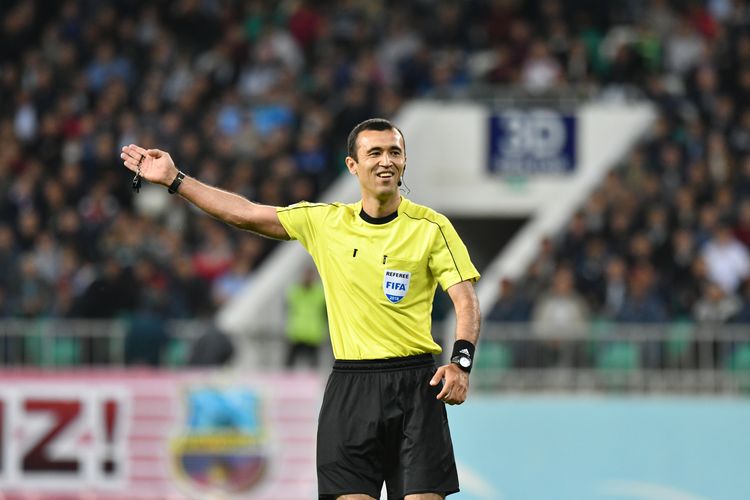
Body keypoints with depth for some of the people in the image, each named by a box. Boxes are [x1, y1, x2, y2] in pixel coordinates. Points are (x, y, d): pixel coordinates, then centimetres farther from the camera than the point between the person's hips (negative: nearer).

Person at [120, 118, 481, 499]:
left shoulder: (431, 227, 0)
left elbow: (466, 302, -3)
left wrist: (460, 361, -20)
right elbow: (245, 215, 10)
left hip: (415, 384, -2)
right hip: (349, 386, 2)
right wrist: (174, 180, 7)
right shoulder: (324, 221, 8)